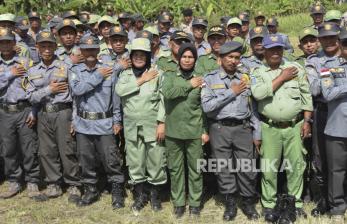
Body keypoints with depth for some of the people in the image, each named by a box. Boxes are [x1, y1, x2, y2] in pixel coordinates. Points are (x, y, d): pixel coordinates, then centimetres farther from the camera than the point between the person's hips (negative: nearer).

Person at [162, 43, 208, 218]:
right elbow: (167, 93, -17)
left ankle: (195, 203, 21)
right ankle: (178, 203, 23)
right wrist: (189, 85, -14)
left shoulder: (200, 79, 3)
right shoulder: (169, 76, 3)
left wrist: (205, 130, 2)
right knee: (175, 169, 9)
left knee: (195, 169, 7)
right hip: (173, 131, 0)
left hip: (194, 131, 0)